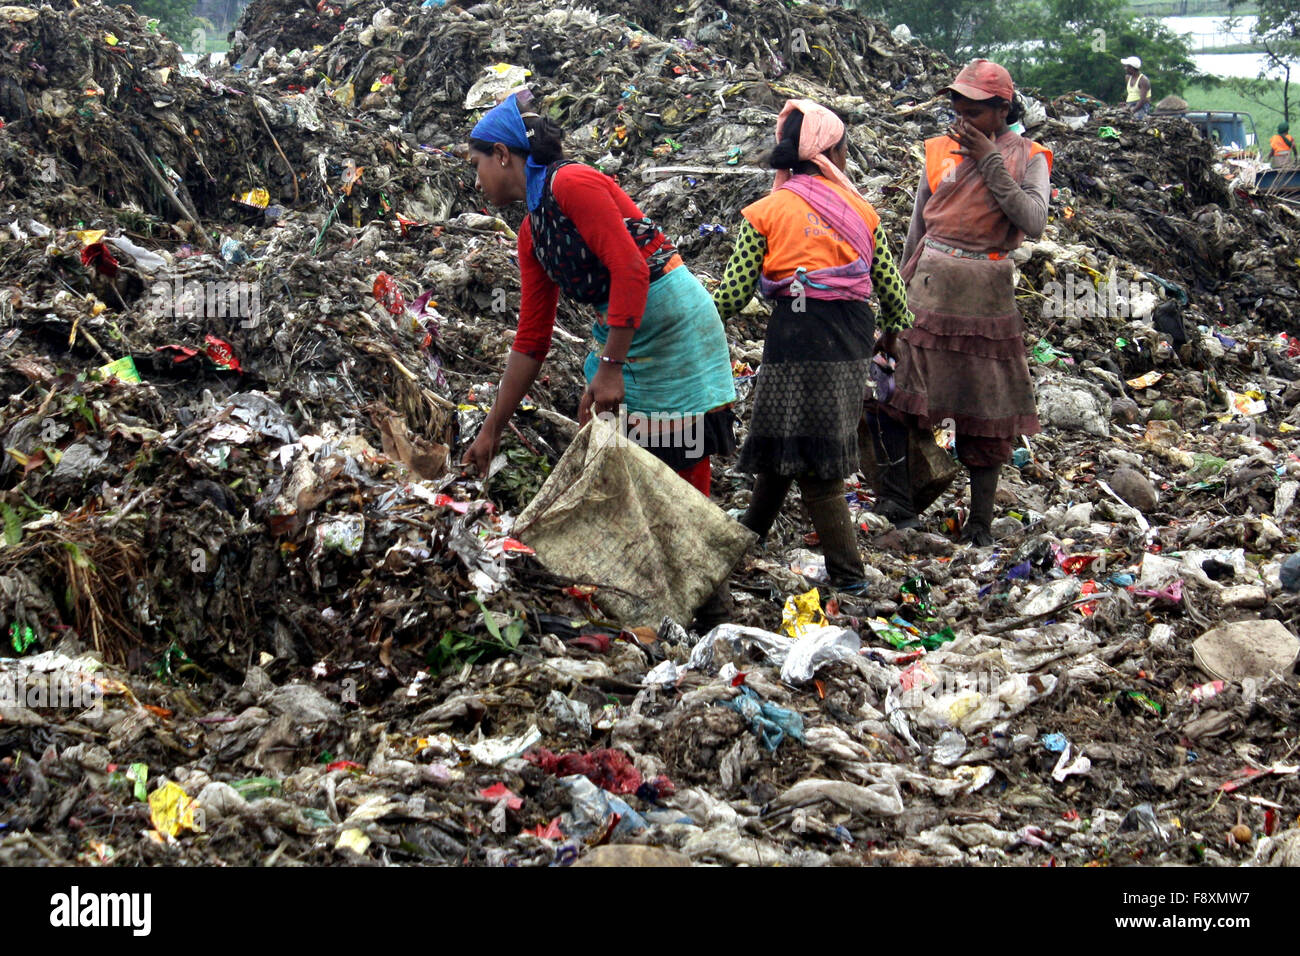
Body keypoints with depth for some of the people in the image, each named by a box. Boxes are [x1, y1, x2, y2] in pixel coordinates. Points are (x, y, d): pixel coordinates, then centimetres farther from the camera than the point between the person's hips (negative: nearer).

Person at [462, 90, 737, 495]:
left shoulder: (571, 182, -15)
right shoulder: (530, 234, 11)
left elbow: (631, 269, -23)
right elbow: (531, 340, 13)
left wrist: (610, 365, -24)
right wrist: (492, 430, 13)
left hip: (673, 322, -9)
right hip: (621, 332, 9)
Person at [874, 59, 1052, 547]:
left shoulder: (1027, 157, 0)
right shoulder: (940, 150, 9)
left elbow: (1033, 221, -17)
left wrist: (989, 160, -15)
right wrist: (902, 289, 16)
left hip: (984, 292, -3)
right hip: (928, 284, 3)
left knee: (984, 410, 3)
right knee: (891, 387, -7)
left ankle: (980, 520, 12)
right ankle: (898, 502, 2)